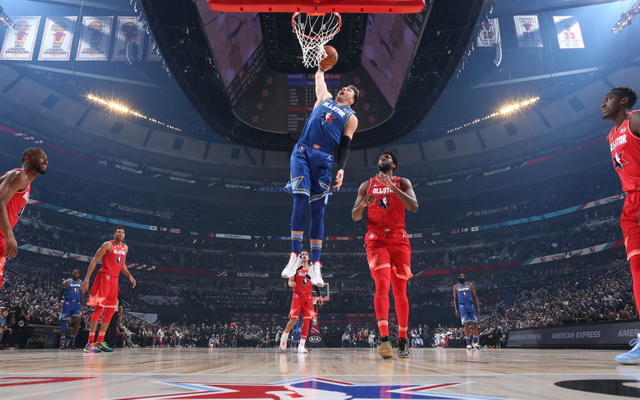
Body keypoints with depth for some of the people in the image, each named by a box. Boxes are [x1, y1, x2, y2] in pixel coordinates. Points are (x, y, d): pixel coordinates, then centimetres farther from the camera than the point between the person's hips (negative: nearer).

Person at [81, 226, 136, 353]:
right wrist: (87, 279, -16)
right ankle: (90, 342, -10)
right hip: (104, 277, -8)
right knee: (99, 308, -12)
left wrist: (129, 276, 8)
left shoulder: (125, 248, 15)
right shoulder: (108, 245, -6)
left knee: (111, 310, 7)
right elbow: (94, 261, -9)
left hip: (115, 280, 8)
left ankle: (100, 341, 13)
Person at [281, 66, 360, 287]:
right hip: (302, 152, 1)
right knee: (301, 198, -14)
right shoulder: (325, 98, 24)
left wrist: (341, 168, -8)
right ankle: (295, 255, -10)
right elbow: (319, 77, 39)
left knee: (318, 208, -5)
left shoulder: (351, 117, 15)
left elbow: (344, 146, 5)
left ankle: (315, 263, -2)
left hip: (323, 159, -1)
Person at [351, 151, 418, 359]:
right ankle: (384, 338, -27)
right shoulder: (367, 185, 14)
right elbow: (355, 216, 8)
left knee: (400, 290, 4)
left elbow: (413, 206, -8)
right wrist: (363, 204, -15)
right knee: (382, 285, -19)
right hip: (376, 240, -1)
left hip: (399, 240, 1)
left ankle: (402, 341, 15)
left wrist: (392, 186, -16)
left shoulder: (402, 183, 10)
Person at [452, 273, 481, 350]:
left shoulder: (470, 285, 10)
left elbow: (475, 297, 8)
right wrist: (456, 309, -2)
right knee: (466, 324, -10)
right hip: (462, 306, -2)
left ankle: (475, 342, 15)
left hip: (471, 306, 2)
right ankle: (468, 343, -3)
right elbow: (455, 299, 8)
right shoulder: (456, 287, 8)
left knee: (475, 323, -1)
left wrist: (478, 307, 0)